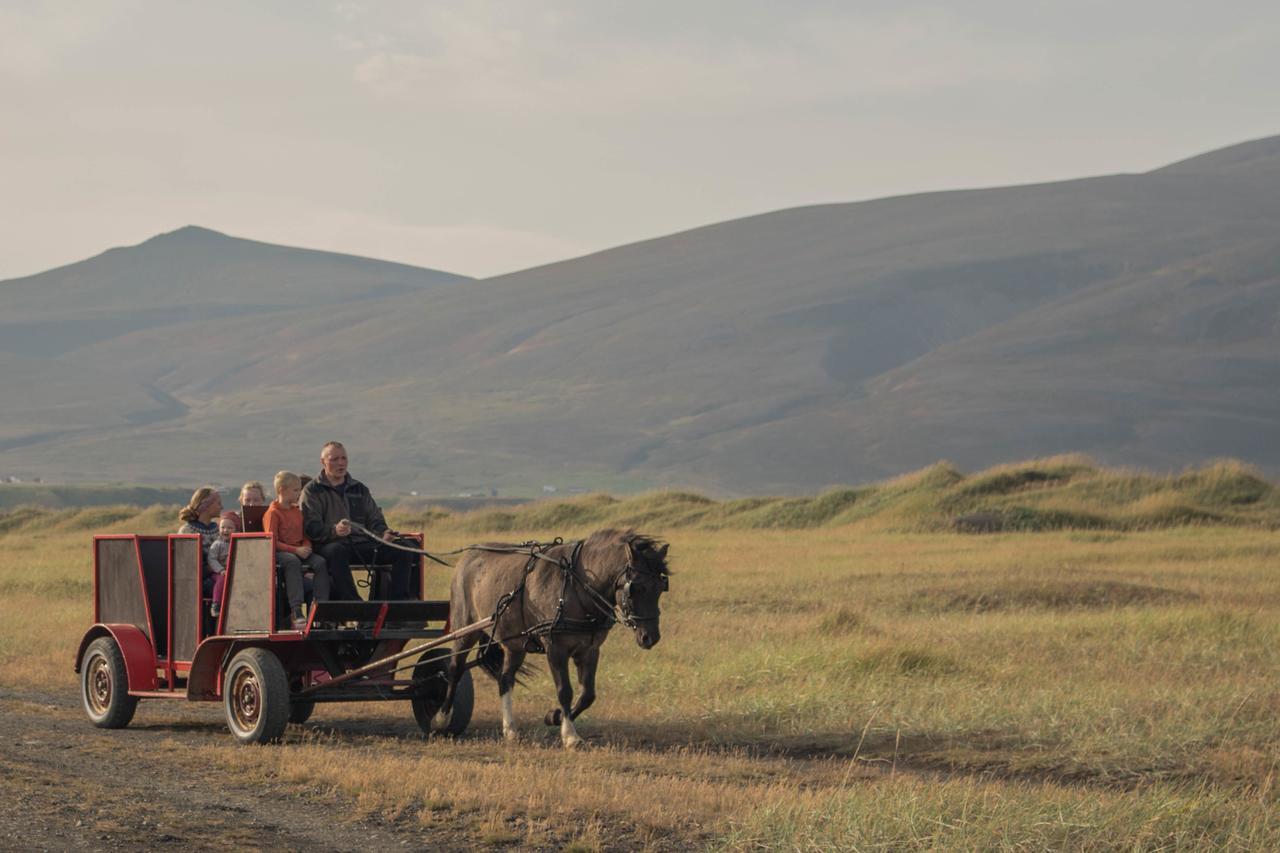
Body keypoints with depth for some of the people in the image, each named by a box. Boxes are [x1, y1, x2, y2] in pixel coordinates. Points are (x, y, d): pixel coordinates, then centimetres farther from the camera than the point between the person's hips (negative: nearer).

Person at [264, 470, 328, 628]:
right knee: (293, 562, -39)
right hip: (279, 552, -7)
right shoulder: (273, 513, -5)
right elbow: (273, 542, -12)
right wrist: (295, 550, -20)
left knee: (320, 562, -21)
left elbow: (305, 535, 22)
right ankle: (296, 611, -45)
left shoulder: (297, 511, 19)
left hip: (300, 551, 7)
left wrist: (306, 547, -2)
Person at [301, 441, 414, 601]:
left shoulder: (359, 489, 26)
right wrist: (334, 531, -26)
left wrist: (383, 533, -3)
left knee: (403, 551, -15)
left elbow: (375, 520, 21)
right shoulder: (312, 491, 8)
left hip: (362, 544, 5)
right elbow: (311, 527, -5)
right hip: (329, 544, -5)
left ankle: (397, 600, -21)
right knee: (337, 551, -41)